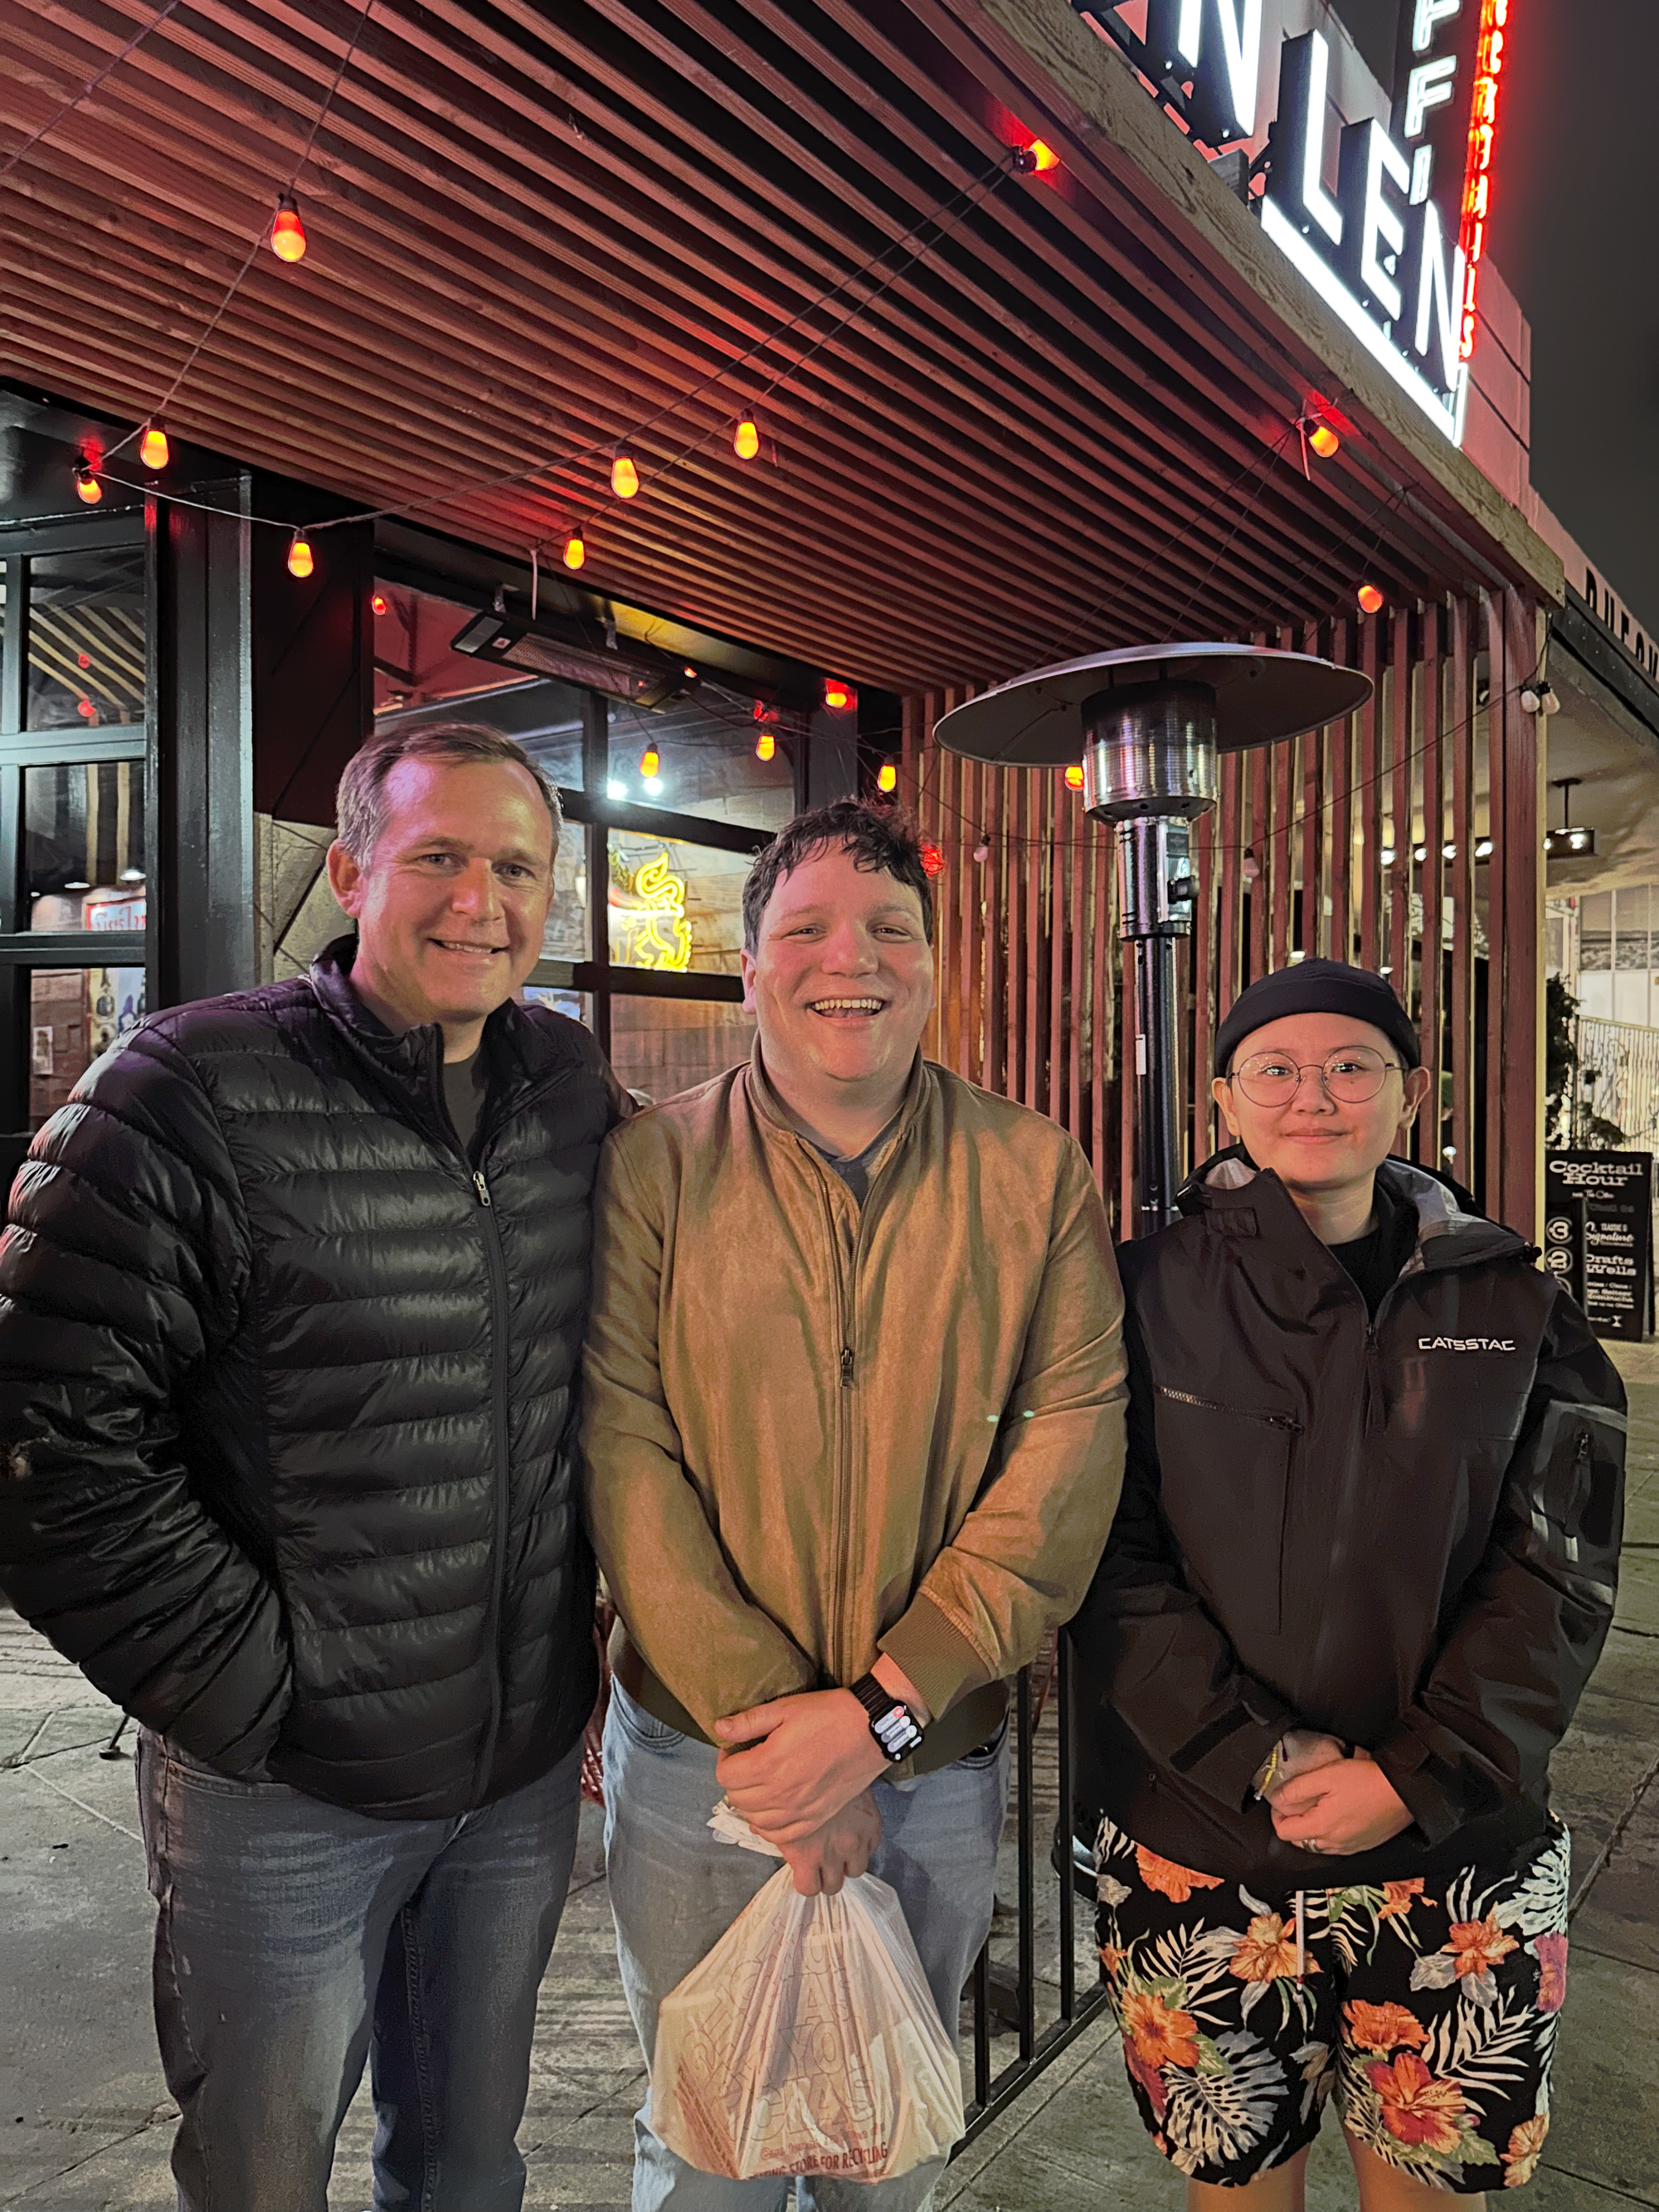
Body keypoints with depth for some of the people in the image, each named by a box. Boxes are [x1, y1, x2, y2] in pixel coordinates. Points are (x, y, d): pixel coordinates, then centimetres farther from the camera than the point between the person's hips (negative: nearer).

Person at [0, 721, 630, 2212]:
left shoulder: (577, 1093, 0)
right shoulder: (192, 1097, -16)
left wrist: (614, 1630, 6)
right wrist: (258, 1694, -15)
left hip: (528, 1771, 4)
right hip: (284, 1795, -4)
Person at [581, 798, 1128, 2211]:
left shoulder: (1037, 1177, -5)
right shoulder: (653, 1170, -8)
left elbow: (1072, 1448, -11)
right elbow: (625, 1455, -12)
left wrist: (880, 1710, -17)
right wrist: (759, 1718, -17)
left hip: (941, 1759, 1)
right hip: (698, 1750, -1)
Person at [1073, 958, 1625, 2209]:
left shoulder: (1512, 1308, 0)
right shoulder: (1151, 1295, -5)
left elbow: (1560, 1577, -3)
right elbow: (1108, 1565, -6)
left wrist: (1415, 1775, -11)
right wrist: (1260, 1760, -14)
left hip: (1456, 1857, 1)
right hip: (1198, 1855, -1)